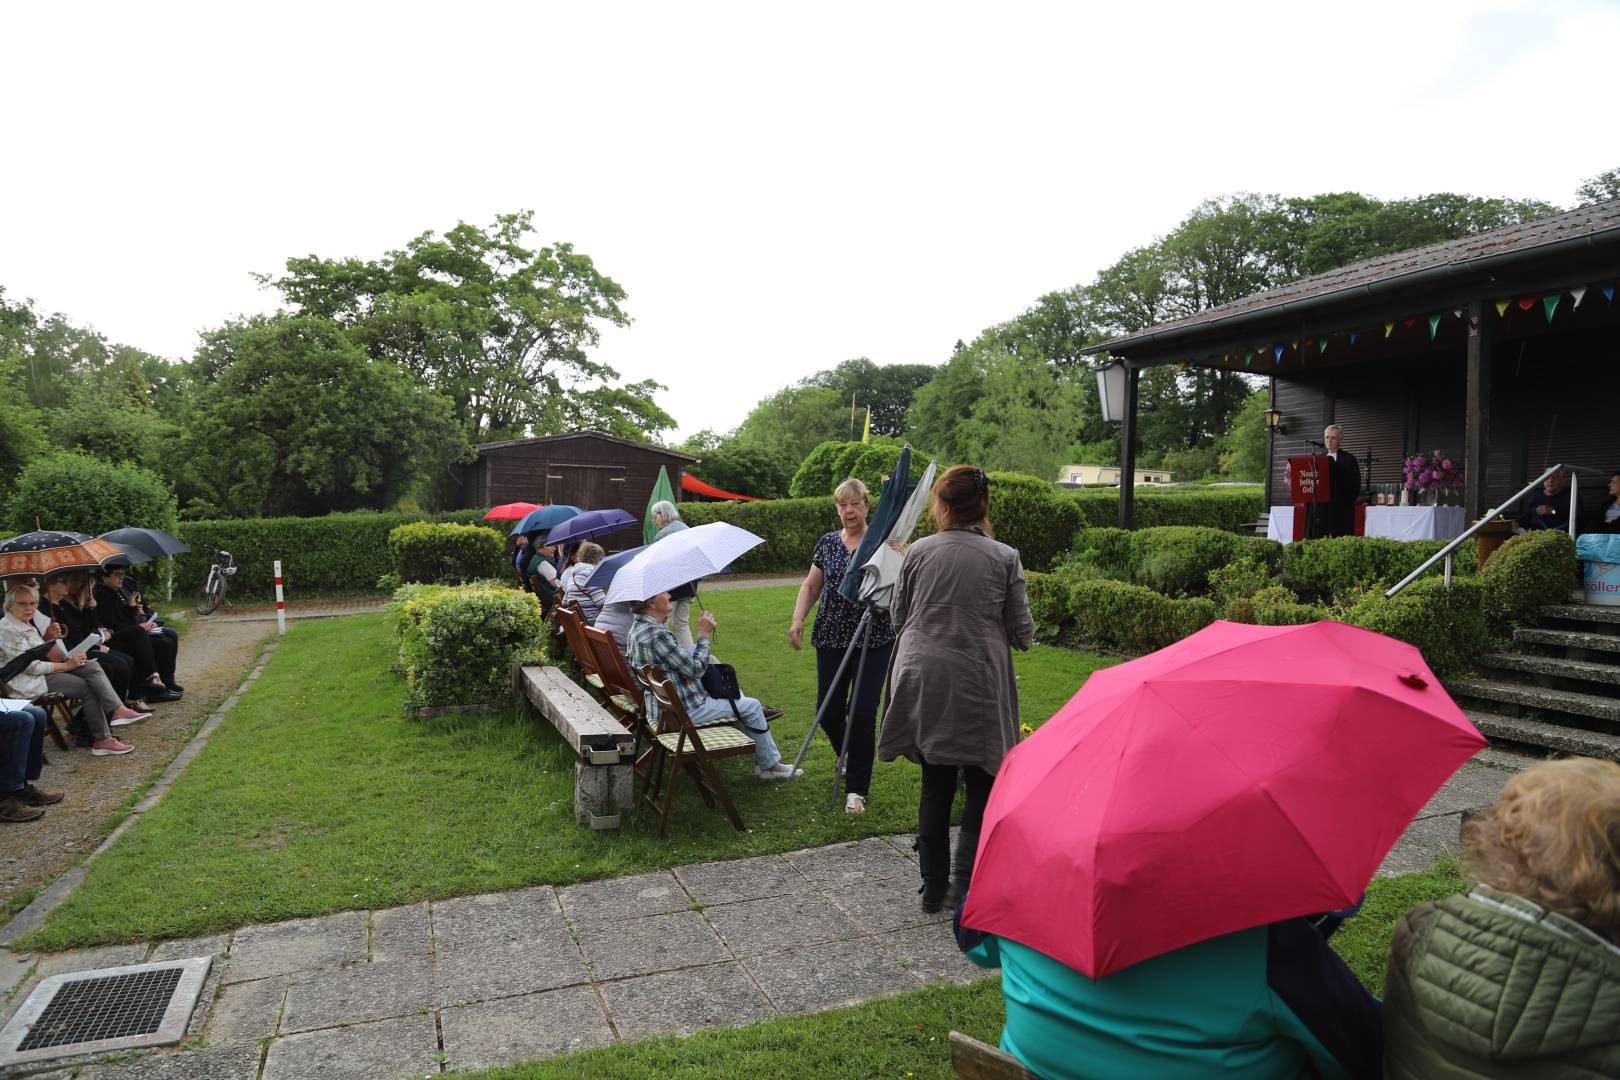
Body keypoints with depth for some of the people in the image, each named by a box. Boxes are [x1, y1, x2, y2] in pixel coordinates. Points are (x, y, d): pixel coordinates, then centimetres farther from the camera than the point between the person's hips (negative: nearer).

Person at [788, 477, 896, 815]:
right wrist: (798, 619, 0)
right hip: (832, 639, 4)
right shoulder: (828, 542, 9)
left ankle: (856, 789, 8)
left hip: (874, 640, -3)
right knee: (828, 712, 5)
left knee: (863, 713, -7)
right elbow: (811, 586, 14)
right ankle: (853, 762, 36)